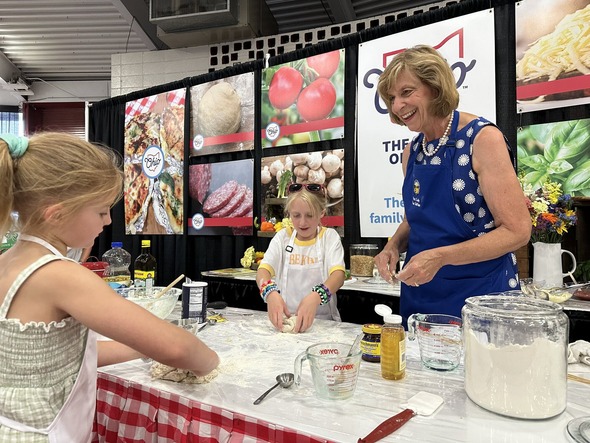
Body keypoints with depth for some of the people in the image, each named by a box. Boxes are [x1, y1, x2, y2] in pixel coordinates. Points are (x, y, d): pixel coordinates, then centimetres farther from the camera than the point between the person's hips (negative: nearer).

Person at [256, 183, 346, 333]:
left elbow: (338, 275, -12)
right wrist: (271, 292, -29)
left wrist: (316, 297, -33)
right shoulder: (283, 236, 7)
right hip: (284, 318, 3)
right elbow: (263, 270, -5)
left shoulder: (329, 236, 2)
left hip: (322, 319, -2)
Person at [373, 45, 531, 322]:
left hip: (480, 294, -5)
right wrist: (394, 245, -5)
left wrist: (440, 256, -25)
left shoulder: (482, 138, -14)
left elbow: (516, 231, -16)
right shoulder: (411, 152, 3)